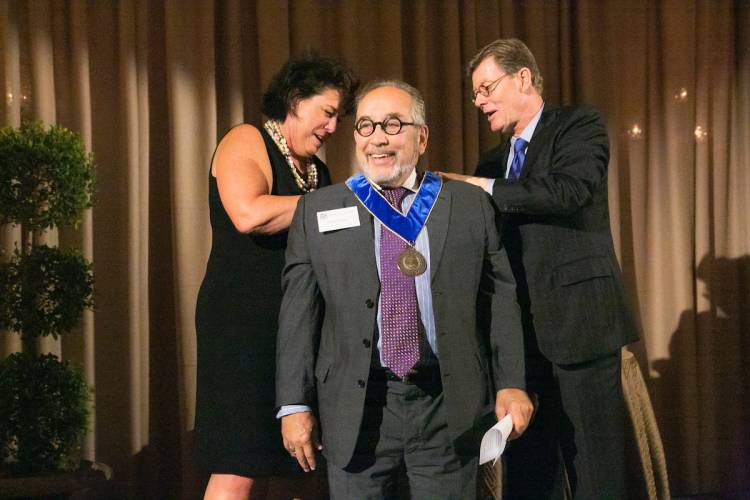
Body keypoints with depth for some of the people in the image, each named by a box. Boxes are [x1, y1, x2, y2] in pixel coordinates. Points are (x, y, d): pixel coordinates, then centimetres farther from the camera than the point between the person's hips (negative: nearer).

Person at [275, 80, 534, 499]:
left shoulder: (470, 204, 8)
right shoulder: (317, 210, 7)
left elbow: (501, 298, 7)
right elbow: (299, 311, 3)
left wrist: (511, 384, 0)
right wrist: (295, 404, -2)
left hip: (450, 406, 0)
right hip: (356, 408, 0)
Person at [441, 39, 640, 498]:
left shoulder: (580, 126, 1)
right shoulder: (494, 162, 20)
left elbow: (570, 189, -19)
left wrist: (486, 189, -13)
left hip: (577, 322, -6)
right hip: (520, 334, 7)